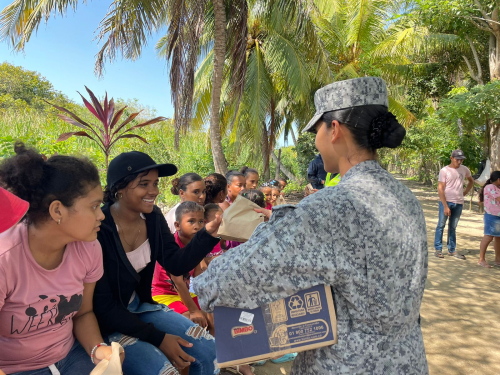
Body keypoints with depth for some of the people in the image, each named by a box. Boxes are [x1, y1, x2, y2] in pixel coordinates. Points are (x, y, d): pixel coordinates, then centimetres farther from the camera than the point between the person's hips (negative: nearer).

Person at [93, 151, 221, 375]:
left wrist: (208, 233, -22)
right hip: (105, 321, -6)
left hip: (140, 306, 6)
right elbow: (102, 306, -21)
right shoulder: (97, 229, -25)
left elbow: (176, 265, -6)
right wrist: (157, 338, -22)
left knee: (208, 349, -5)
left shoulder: (153, 217, -6)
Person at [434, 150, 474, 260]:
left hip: (458, 203, 4)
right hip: (446, 201, -4)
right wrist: (445, 206, -16)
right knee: (441, 225, 0)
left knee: (453, 227, 11)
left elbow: (471, 181, 27)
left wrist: (465, 193, 11)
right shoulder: (444, 171, -7)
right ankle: (438, 249, 5)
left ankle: (452, 250, 17)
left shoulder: (464, 170, 8)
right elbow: (440, 189, -11)